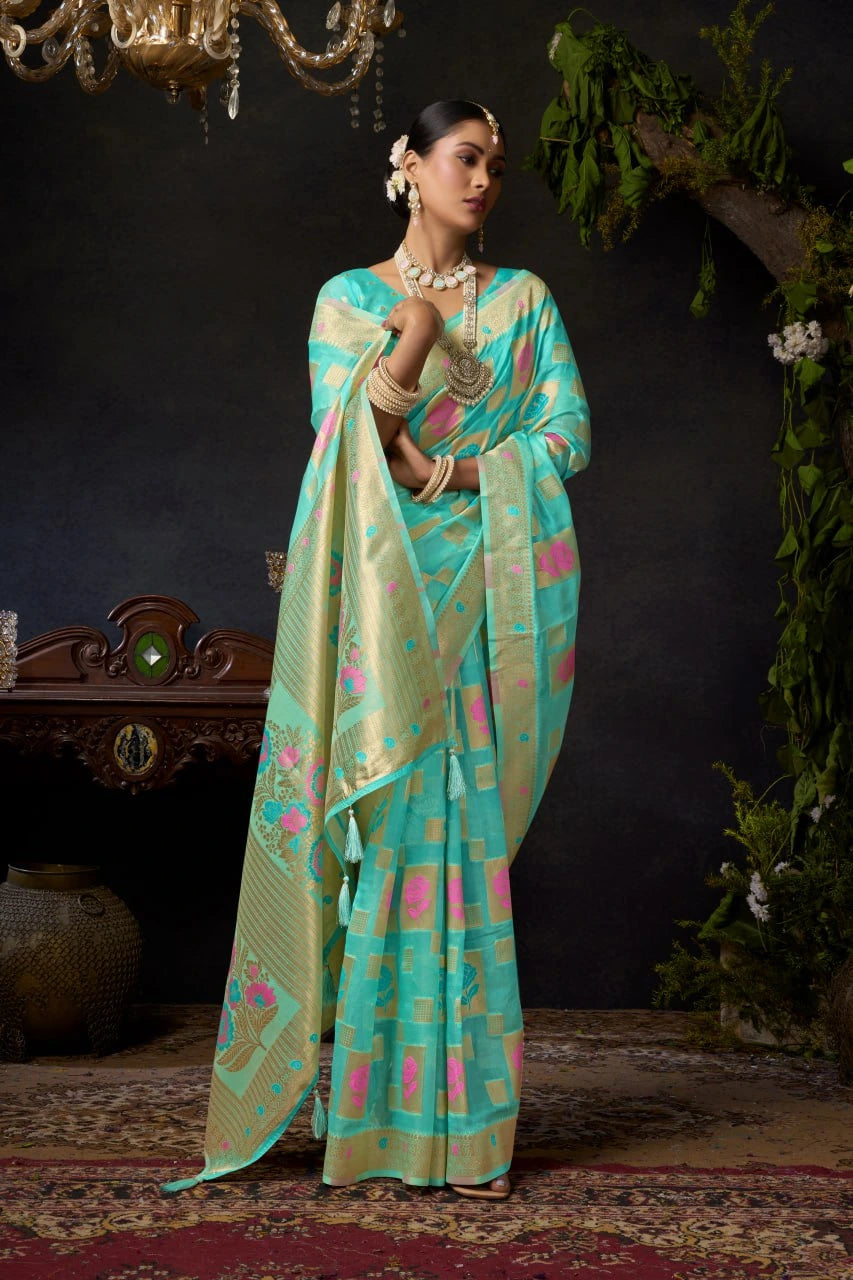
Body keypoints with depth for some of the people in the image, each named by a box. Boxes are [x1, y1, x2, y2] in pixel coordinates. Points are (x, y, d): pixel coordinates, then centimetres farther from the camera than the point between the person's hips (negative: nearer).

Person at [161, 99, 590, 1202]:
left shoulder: (526, 300, 13)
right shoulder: (348, 300, 11)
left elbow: (568, 437, 3)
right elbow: (342, 435, -2)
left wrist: (449, 471, -8)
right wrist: (413, 336, -16)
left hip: (487, 599, 0)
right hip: (381, 594, 0)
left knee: (466, 831, -4)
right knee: (385, 827, -5)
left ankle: (467, 1120, 0)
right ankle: (371, 1106, 1)